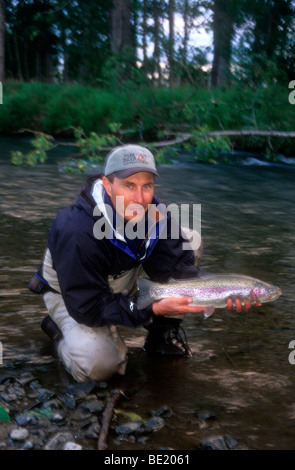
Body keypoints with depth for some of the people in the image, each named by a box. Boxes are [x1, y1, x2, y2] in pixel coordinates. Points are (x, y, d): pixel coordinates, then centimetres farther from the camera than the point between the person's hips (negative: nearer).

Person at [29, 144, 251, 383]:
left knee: (187, 242, -8)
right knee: (100, 364, -31)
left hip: (122, 285, 6)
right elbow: (86, 308, -33)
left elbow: (175, 263, -15)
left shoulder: (152, 211, -18)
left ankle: (163, 336, 2)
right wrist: (152, 310, -39)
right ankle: (59, 328, 3)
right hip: (72, 294, -6)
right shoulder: (78, 234, -37)